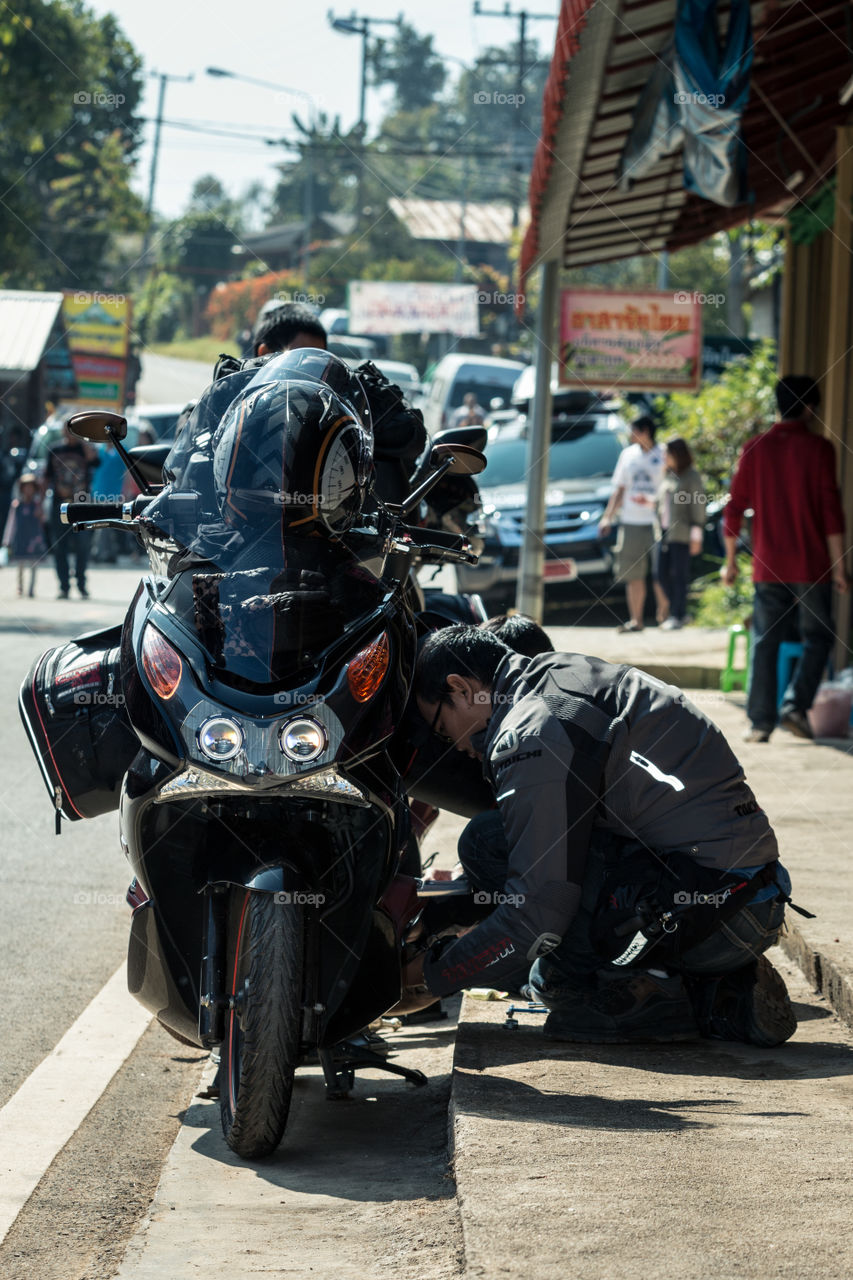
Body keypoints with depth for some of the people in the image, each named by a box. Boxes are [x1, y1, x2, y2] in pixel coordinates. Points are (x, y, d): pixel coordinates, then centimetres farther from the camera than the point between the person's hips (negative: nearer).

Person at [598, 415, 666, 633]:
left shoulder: (663, 456, -1)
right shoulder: (628, 454, 12)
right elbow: (619, 489, 16)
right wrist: (607, 517, 10)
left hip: (657, 523, -4)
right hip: (631, 522, 4)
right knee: (633, 575, 2)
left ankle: (664, 615, 12)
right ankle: (635, 620, 6)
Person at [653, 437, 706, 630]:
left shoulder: (691, 476, -6)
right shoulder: (666, 475, 14)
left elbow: (698, 507, -8)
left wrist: (696, 536, -12)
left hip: (681, 533, -7)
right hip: (663, 531, 7)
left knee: (679, 575, -3)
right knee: (659, 572, 4)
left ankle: (678, 615, 4)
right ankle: (678, 611, 16)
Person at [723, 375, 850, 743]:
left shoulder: (754, 449, 4)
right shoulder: (818, 448, -5)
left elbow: (734, 509, 5)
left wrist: (730, 561, 13)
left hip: (767, 567, 3)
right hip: (811, 565, -3)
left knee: (764, 642, 8)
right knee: (817, 637, 10)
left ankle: (760, 721, 3)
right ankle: (795, 705, -7)